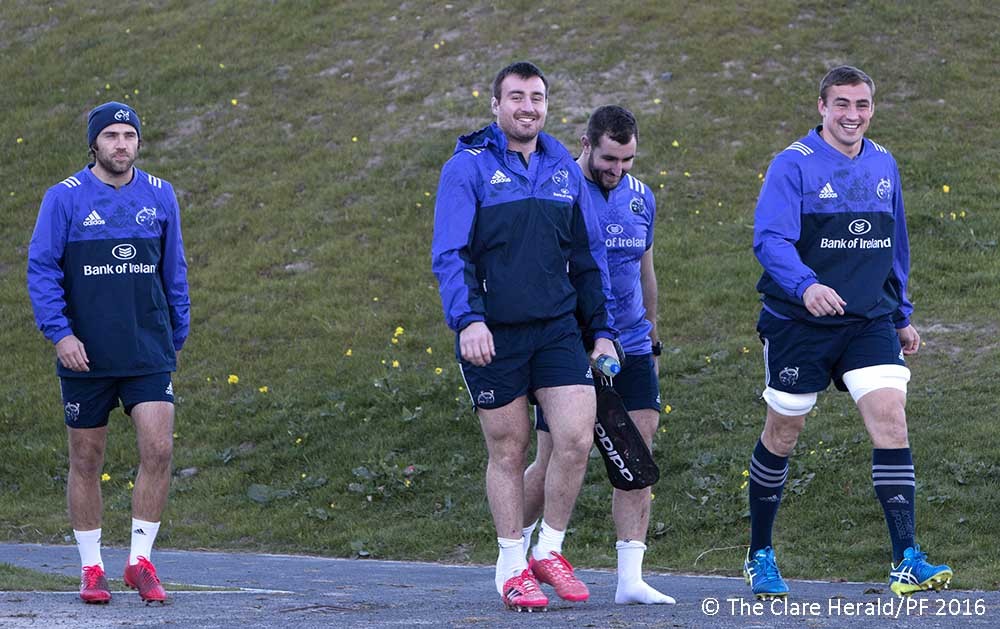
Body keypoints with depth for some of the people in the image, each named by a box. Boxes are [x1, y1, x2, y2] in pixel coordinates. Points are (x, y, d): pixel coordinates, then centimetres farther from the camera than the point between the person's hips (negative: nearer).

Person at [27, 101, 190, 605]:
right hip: (85, 355, -2)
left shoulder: (159, 196, 7)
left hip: (149, 353, 2)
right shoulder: (65, 198, -3)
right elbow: (41, 269, -4)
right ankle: (91, 569, 16)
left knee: (158, 449, -12)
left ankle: (140, 561, -1)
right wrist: (59, 333, -14)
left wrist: (177, 336, 16)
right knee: (86, 461, 5)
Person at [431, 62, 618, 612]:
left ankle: (549, 551, 10)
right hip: (492, 336, -3)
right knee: (507, 452, 3)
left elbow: (588, 258, 17)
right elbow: (450, 254, -9)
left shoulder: (563, 169, 11)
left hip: (557, 329, 3)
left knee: (576, 439, -9)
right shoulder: (468, 168, -3)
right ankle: (512, 567, 16)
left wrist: (602, 330, 13)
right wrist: (467, 320, -23)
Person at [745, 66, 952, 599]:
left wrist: (902, 315, 22)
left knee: (890, 415, -13)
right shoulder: (793, 165, -9)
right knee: (782, 434, 6)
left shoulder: (883, 165, 9)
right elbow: (769, 239, -21)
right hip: (798, 324, -4)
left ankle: (907, 560, -14)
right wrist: (806, 285, -37)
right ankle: (759, 555, 24)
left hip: (869, 322, 4)